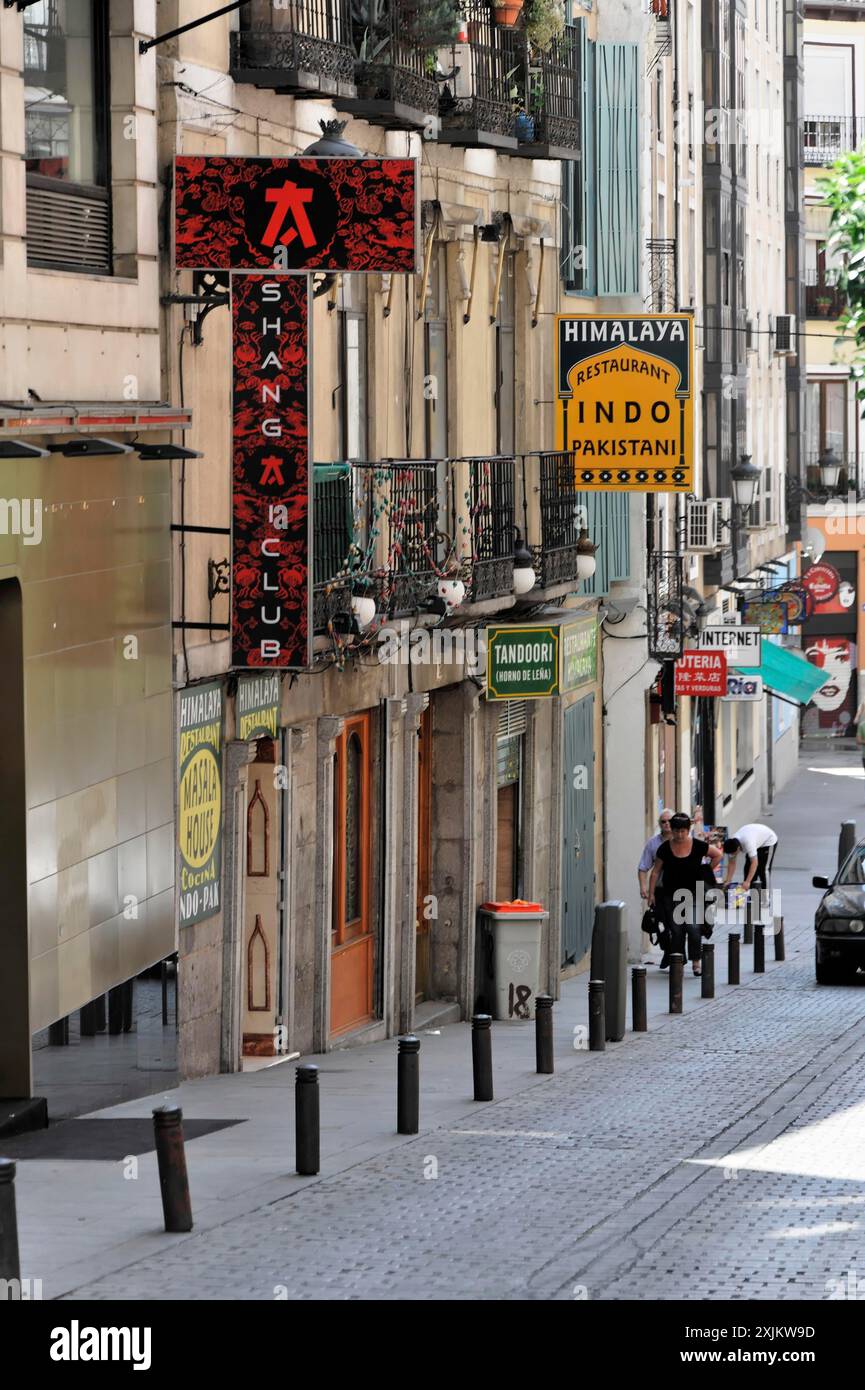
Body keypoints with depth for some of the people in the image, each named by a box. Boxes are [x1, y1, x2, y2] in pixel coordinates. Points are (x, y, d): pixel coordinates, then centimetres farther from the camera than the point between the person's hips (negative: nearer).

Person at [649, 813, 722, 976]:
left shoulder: (698, 846, -6)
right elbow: (656, 872, 3)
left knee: (694, 927, -11)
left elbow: (717, 854, 11)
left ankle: (696, 962, 0)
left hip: (693, 893, -1)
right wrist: (651, 894, 1)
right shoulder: (665, 849, -4)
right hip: (671, 894, 1)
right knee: (676, 930, 0)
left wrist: (708, 871, 7)